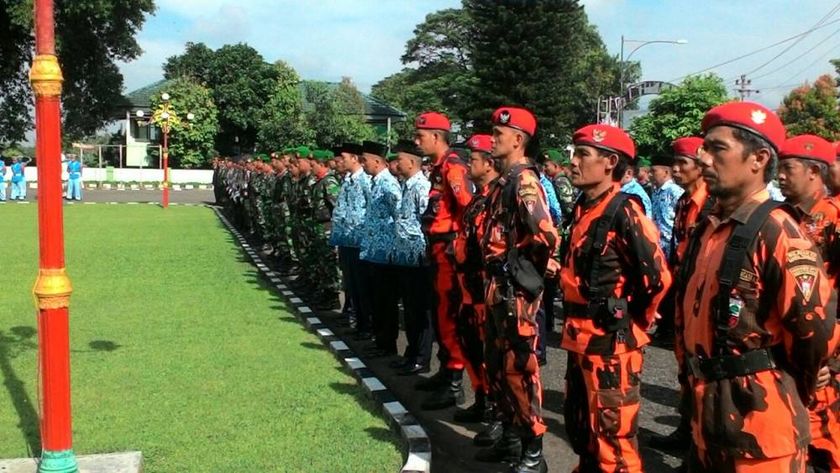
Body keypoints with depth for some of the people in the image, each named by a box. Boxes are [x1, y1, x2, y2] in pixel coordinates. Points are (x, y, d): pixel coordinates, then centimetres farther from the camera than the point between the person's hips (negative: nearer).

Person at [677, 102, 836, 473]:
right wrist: (695, 373, 15)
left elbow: (818, 326, -21)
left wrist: (785, 387, -6)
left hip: (759, 415, -8)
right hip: (706, 413, 8)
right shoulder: (708, 229, 8)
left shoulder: (776, 232, -18)